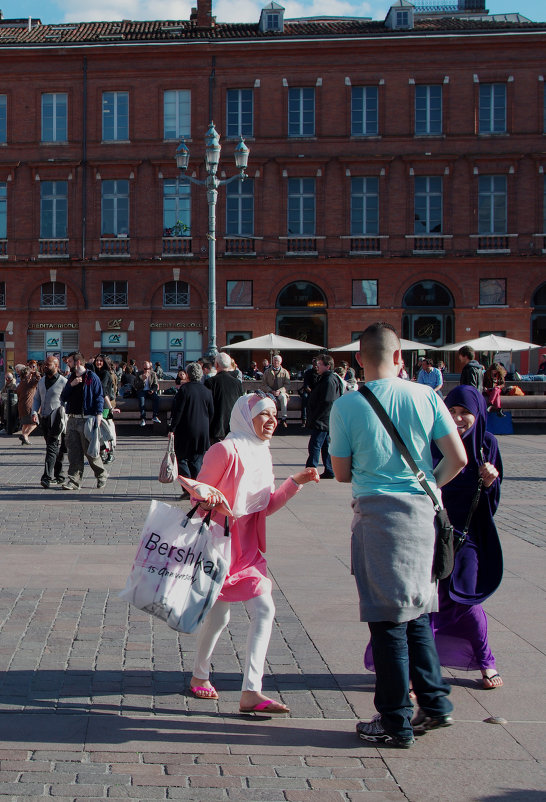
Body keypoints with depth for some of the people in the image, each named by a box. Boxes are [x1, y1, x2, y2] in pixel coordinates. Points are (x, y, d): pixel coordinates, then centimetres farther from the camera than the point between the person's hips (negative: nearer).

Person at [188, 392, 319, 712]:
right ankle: (200, 676, 29)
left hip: (248, 548, 7)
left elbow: (266, 507, 11)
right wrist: (210, 501, -32)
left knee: (264, 610, -4)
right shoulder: (226, 450, -15)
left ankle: (251, 691, -2)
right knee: (219, 615, 3)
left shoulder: (262, 454, 10)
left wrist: (295, 482, 1)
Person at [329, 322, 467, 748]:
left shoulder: (346, 406, -7)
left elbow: (341, 473, 0)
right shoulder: (426, 397, -1)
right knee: (416, 611, 18)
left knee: (388, 618, 3)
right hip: (421, 510, 3)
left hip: (376, 513, -3)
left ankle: (396, 722, 11)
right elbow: (458, 459, -1)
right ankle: (434, 702, 20)